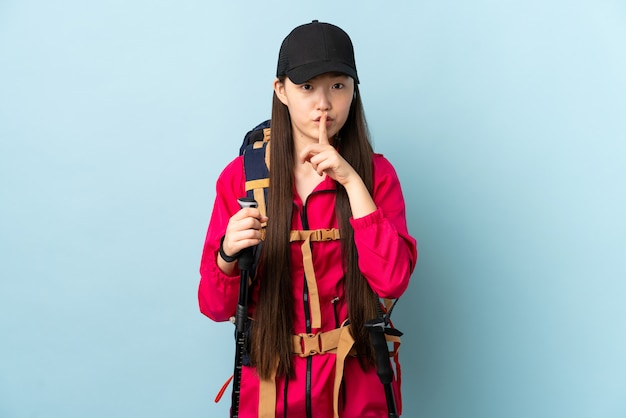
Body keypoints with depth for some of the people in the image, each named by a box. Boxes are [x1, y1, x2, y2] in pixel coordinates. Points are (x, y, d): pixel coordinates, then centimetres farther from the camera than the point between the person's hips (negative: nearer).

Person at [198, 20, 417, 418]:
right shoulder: (240, 176, -8)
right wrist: (228, 254, -27)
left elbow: (393, 280, -19)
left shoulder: (376, 173, -6)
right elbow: (216, 306, -6)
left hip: (355, 381, 0)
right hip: (270, 382, 0)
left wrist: (352, 182, -22)